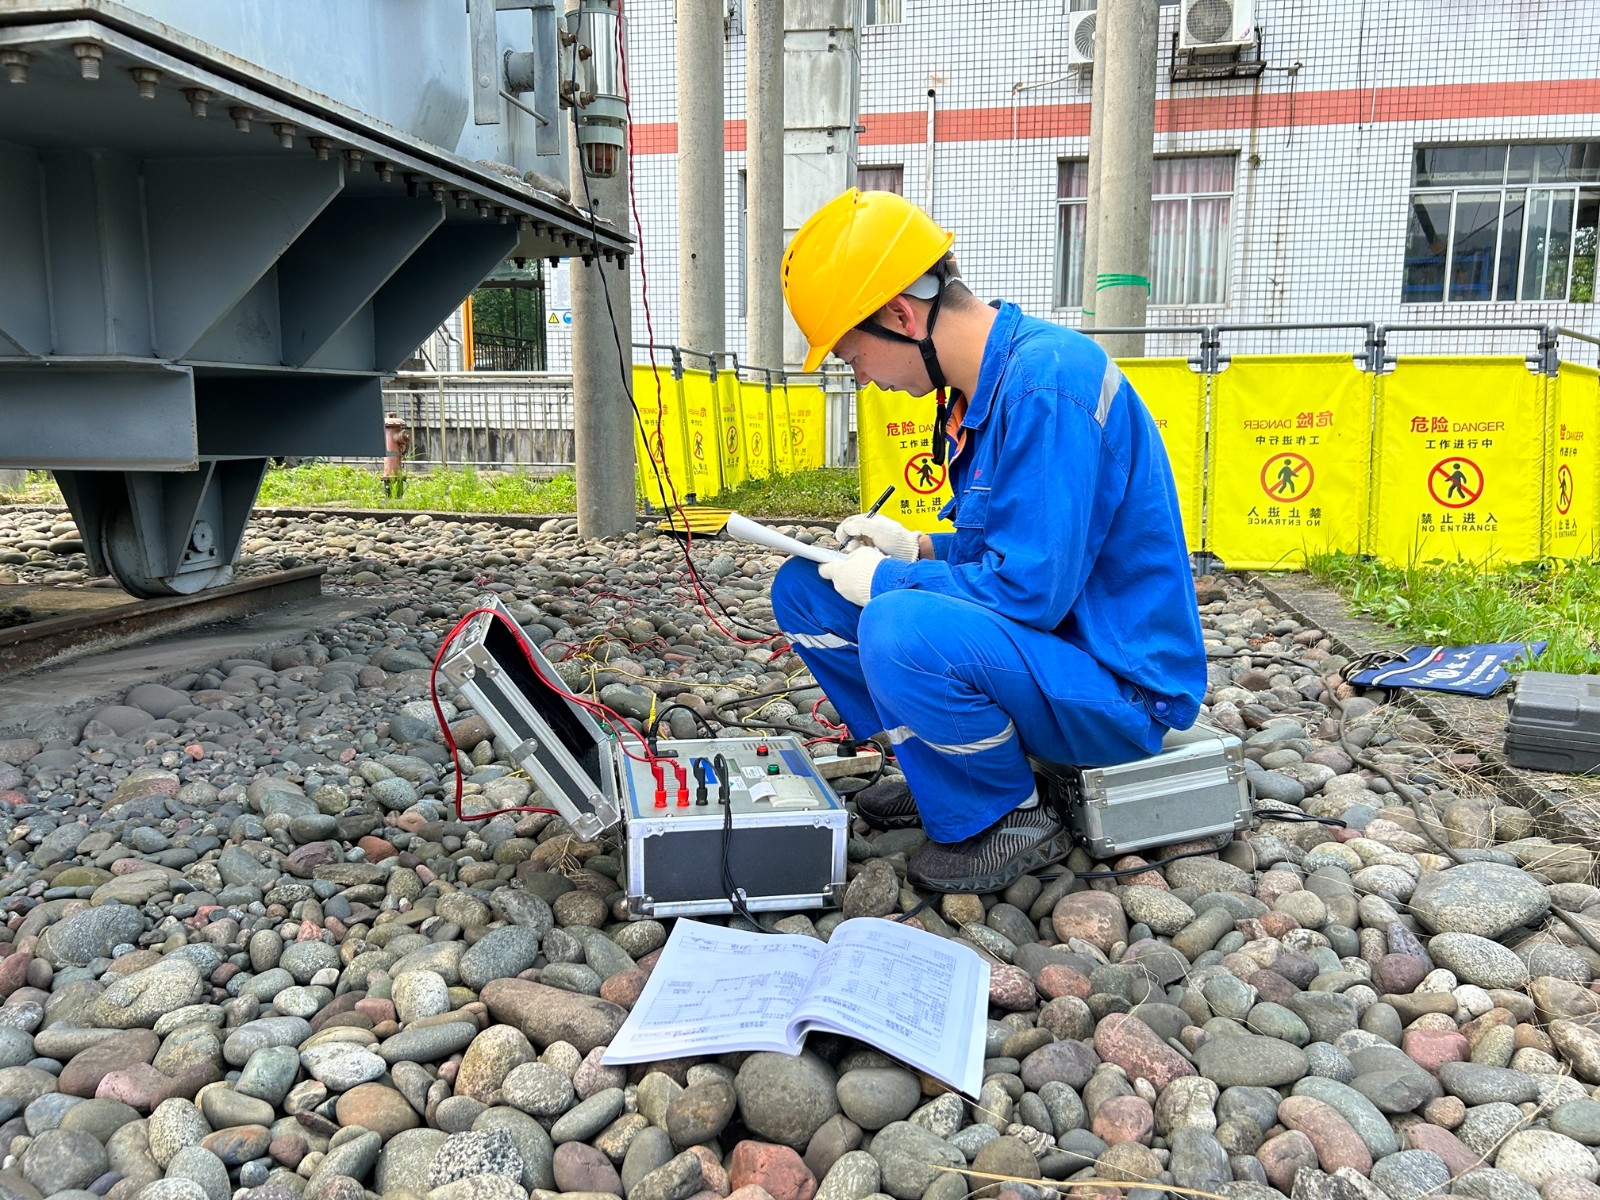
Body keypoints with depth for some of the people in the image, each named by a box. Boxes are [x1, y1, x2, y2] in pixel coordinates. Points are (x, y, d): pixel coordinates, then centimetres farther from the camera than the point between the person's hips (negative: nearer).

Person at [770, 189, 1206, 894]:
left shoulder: (1049, 385, -24)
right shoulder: (978, 389, 6)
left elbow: (1031, 588, -28)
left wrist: (888, 580, -14)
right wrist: (917, 548, 1)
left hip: (1122, 687, -9)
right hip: (1030, 644, 9)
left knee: (897, 628, -36)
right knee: (804, 590, 5)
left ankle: (1013, 820, -9)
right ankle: (939, 774, 10)